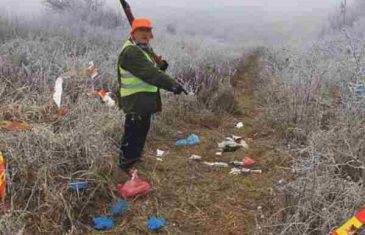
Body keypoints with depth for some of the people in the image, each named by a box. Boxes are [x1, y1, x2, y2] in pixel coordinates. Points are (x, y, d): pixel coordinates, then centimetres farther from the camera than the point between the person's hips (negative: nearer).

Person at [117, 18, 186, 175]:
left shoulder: (145, 48, 15)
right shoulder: (130, 52, -20)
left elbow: (153, 69, 18)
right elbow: (150, 73, -29)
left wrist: (161, 65, -7)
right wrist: (173, 85, -33)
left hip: (145, 99, 10)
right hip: (135, 100, -10)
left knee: (142, 129, 21)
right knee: (133, 131, -3)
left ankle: (134, 157, 38)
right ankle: (126, 165, 10)